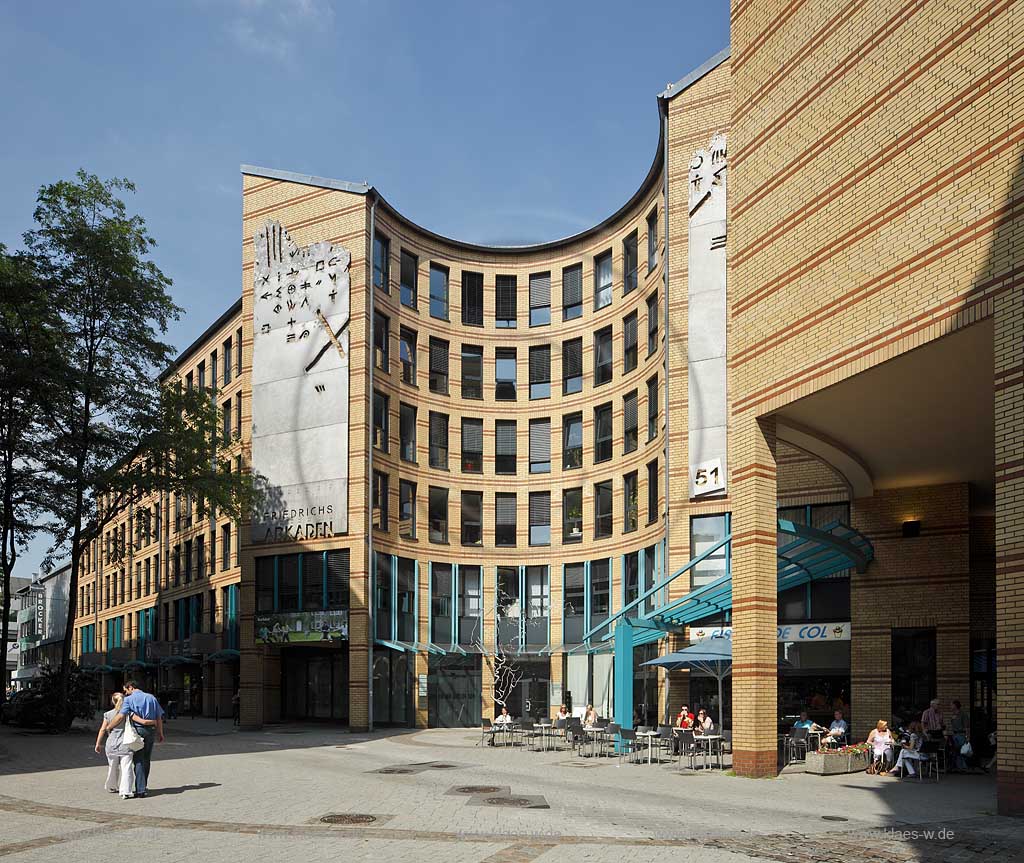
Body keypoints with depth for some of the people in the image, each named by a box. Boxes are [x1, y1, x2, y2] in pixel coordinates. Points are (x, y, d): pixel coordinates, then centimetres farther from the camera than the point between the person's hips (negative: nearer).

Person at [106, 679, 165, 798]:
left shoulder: (129, 699, -5)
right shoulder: (151, 698, 10)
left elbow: (120, 717, -15)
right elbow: (159, 717, 9)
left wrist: (109, 726, -1)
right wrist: (160, 733, 15)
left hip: (137, 730, -4)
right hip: (150, 731, 4)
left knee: (138, 761, -1)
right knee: (146, 760, 15)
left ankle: (140, 789, -5)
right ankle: (143, 786, 23)